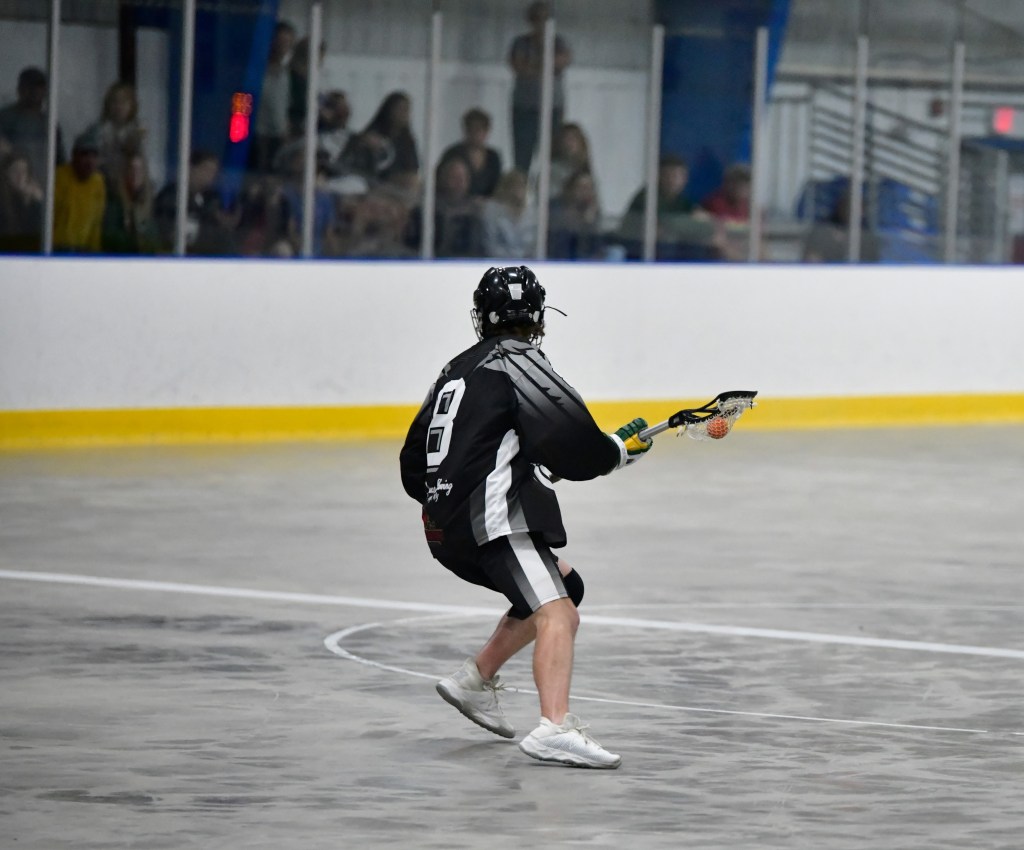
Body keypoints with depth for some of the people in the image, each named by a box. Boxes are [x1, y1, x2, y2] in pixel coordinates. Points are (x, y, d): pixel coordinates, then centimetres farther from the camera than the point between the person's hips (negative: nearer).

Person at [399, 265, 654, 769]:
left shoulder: (458, 369, 21)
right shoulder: (520, 365, -5)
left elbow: (413, 467, 24)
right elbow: (578, 452, -14)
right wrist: (626, 446, 4)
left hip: (445, 529, 9)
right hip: (496, 520, -9)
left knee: (564, 587, 25)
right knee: (554, 612, -20)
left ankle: (475, 680, 26)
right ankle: (554, 729, -40)